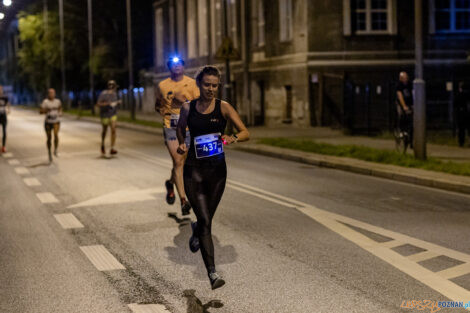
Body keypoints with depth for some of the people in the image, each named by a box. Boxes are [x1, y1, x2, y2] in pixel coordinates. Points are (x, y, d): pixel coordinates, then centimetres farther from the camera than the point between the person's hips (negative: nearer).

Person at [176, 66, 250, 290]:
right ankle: (212, 272, -10)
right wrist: (182, 144, 1)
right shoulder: (188, 108, 1)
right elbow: (180, 128, 20)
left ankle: (196, 231, 54)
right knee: (205, 221, -11)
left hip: (217, 169, 1)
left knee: (206, 219, 15)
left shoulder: (223, 107, -3)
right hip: (194, 169, -1)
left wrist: (233, 138, -30)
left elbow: (245, 133, -9)